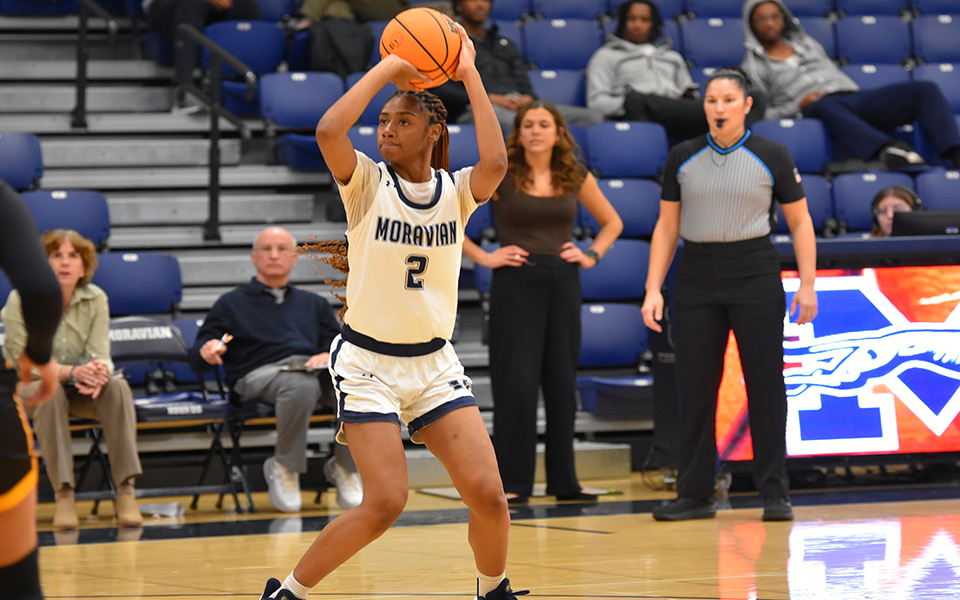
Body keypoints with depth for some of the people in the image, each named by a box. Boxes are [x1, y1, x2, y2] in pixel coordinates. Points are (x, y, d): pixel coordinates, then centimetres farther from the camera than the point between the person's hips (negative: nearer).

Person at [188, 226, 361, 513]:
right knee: (301, 385, -42)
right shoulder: (232, 304, 25)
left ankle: (344, 466, -14)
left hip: (313, 368, 3)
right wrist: (207, 352, -11)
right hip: (260, 374, -3)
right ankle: (285, 467, -21)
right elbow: (198, 359, 15)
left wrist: (328, 355, -5)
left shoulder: (314, 304, 34)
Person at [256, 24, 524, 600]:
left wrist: (471, 75, -16)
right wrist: (387, 69, -16)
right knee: (386, 502, -14)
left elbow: (495, 163, -22)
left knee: (488, 494, -7)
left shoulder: (456, 190, 1)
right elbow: (329, 130, -25)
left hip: (434, 361, 3)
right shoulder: (367, 183, -4)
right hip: (368, 363, -3)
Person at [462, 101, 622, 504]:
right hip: (515, 283, -3)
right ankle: (512, 482, -2)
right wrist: (482, 257, -6)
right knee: (517, 383, -7)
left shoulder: (576, 178, 7)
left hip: (563, 283, 4)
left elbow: (612, 222, 22)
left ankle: (563, 481, 14)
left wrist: (591, 256, 7)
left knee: (562, 381, 7)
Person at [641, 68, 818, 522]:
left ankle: (775, 494, 4)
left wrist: (807, 284, -5)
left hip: (756, 279, -2)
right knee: (694, 387, 3)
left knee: (766, 386, -3)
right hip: (697, 282, 2)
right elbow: (666, 228, 10)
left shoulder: (772, 157, 1)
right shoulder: (682, 158, 7)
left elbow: (799, 222, 4)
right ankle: (695, 494, 11)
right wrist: (653, 289, 3)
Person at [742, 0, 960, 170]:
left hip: (852, 96, 6)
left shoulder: (806, 43, 32)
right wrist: (799, 106, -6)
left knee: (926, 90, -16)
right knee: (826, 106, -46)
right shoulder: (753, 65, 16)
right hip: (814, 110, -6)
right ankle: (887, 150, -71)